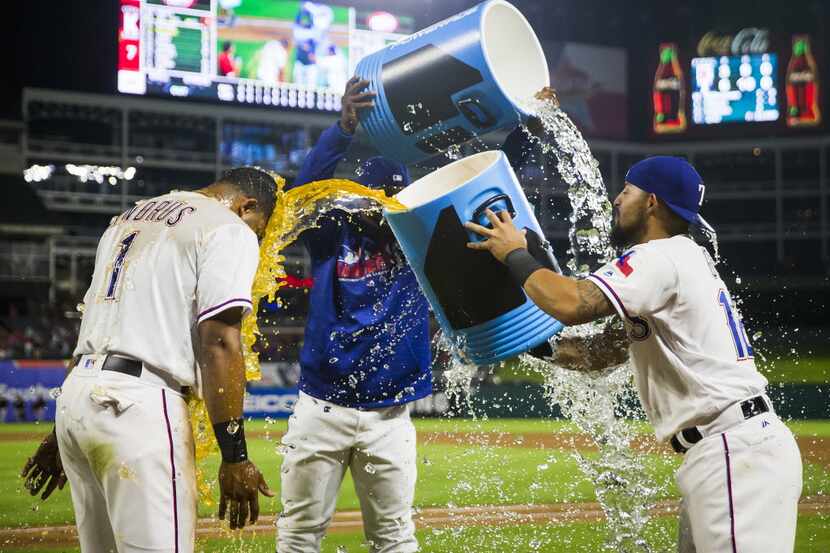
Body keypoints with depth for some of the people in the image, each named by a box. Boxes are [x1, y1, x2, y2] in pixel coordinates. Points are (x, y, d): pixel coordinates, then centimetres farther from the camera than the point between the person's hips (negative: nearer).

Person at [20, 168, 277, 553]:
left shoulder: (128, 218, 24)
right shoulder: (230, 229, -1)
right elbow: (218, 341, -12)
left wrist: (62, 434, 26)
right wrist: (234, 456, -13)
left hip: (74, 395, 9)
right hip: (139, 405, -8)